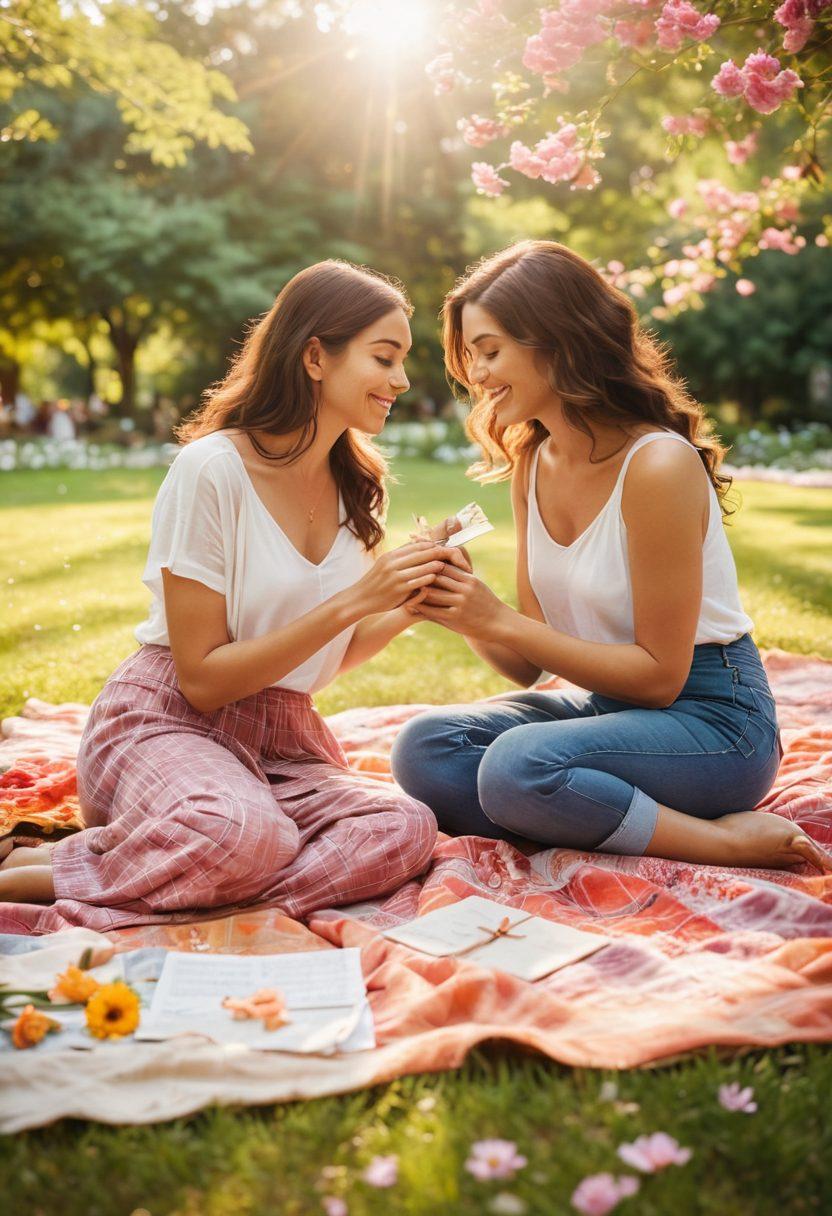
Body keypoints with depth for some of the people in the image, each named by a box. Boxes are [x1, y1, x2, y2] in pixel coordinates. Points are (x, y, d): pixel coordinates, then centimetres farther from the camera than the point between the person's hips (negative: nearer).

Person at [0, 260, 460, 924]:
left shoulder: (357, 484, 7)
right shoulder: (212, 469, -14)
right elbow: (203, 678, -15)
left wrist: (408, 604, -6)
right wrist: (351, 602, -19)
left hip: (283, 739, 7)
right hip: (169, 721, -7)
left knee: (407, 827, -25)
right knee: (248, 831, -40)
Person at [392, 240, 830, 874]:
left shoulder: (660, 465, -20)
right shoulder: (532, 465, 4)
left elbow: (659, 674, -18)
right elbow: (530, 666, 5)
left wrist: (500, 621, -20)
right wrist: (466, 614, -16)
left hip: (712, 717, -8)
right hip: (608, 701, 8)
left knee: (518, 764, -32)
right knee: (423, 749, -14)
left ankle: (729, 840, -14)